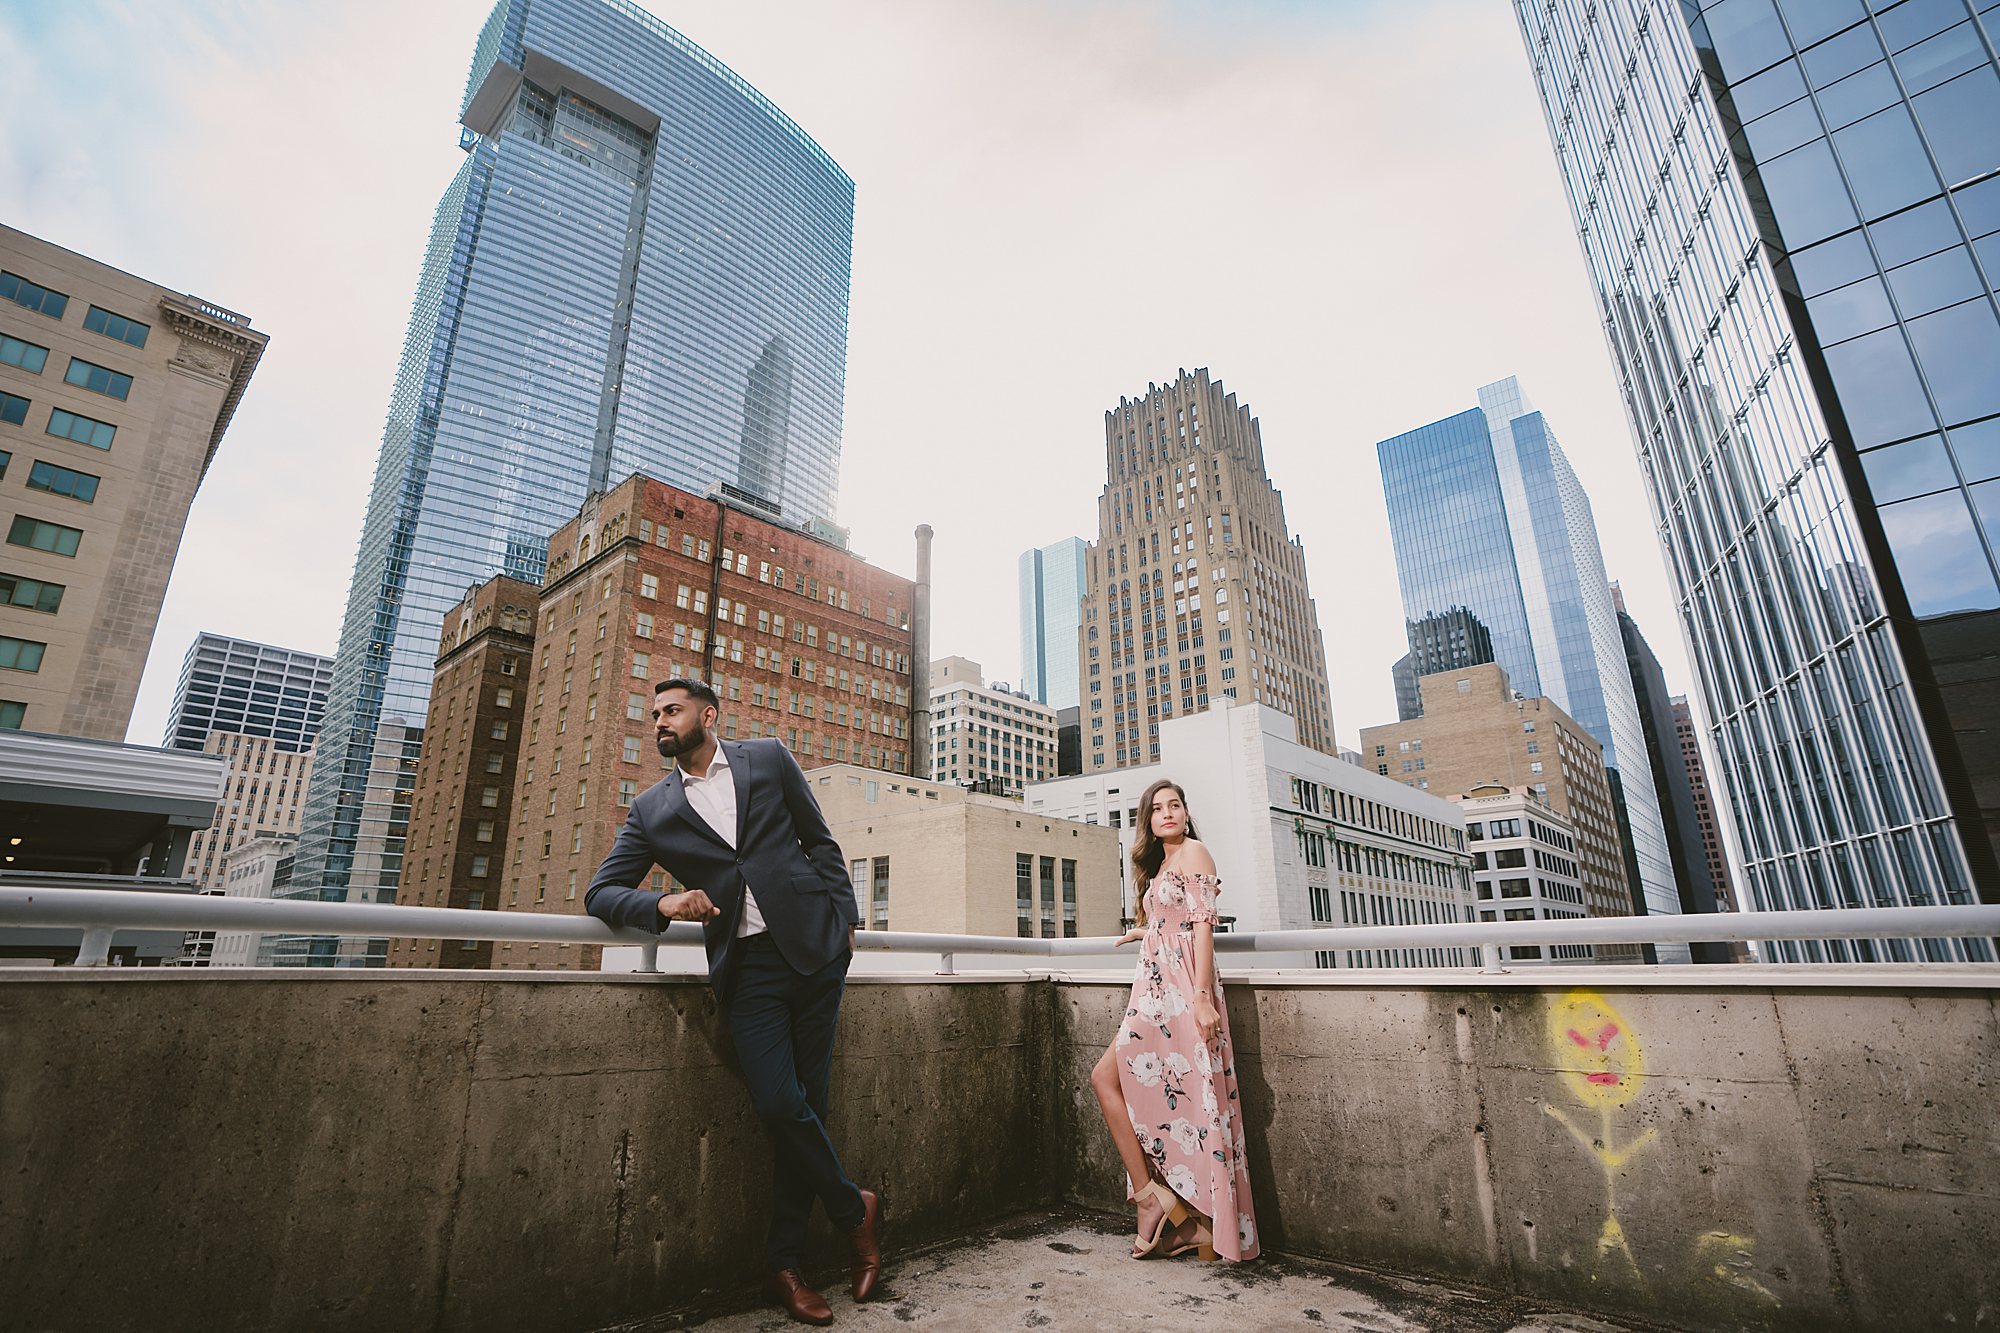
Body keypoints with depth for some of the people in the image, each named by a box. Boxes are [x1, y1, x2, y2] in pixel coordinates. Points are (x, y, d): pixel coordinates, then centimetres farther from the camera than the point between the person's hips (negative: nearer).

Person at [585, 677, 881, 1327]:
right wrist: (663, 904, -11)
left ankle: (783, 1266, 21)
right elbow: (600, 892, 9)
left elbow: (820, 840, 13)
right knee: (780, 1105, -10)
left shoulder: (768, 758, 8)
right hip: (746, 971, 1)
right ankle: (853, 1207, 17)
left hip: (813, 949, 0)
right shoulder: (652, 810, 10)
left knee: (804, 1104, 3)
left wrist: (844, 915, 6)